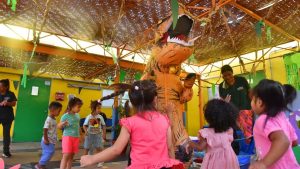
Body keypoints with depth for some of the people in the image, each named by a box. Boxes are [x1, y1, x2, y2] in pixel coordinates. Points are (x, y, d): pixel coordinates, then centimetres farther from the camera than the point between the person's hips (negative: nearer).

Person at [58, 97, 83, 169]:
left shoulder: (77, 115, 8)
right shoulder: (65, 116, -11)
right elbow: (59, 127, -8)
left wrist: (80, 135, 19)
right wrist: (62, 124, -30)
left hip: (76, 138, 6)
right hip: (67, 137, -6)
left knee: (71, 156, 12)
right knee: (66, 156, -9)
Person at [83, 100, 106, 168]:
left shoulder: (100, 117, -4)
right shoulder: (88, 117, -9)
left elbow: (103, 126, 1)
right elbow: (84, 125, -6)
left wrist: (104, 134, -4)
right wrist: (86, 131, -24)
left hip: (98, 135, 1)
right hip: (90, 135, 0)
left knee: (98, 148, 1)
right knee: (86, 148, 10)